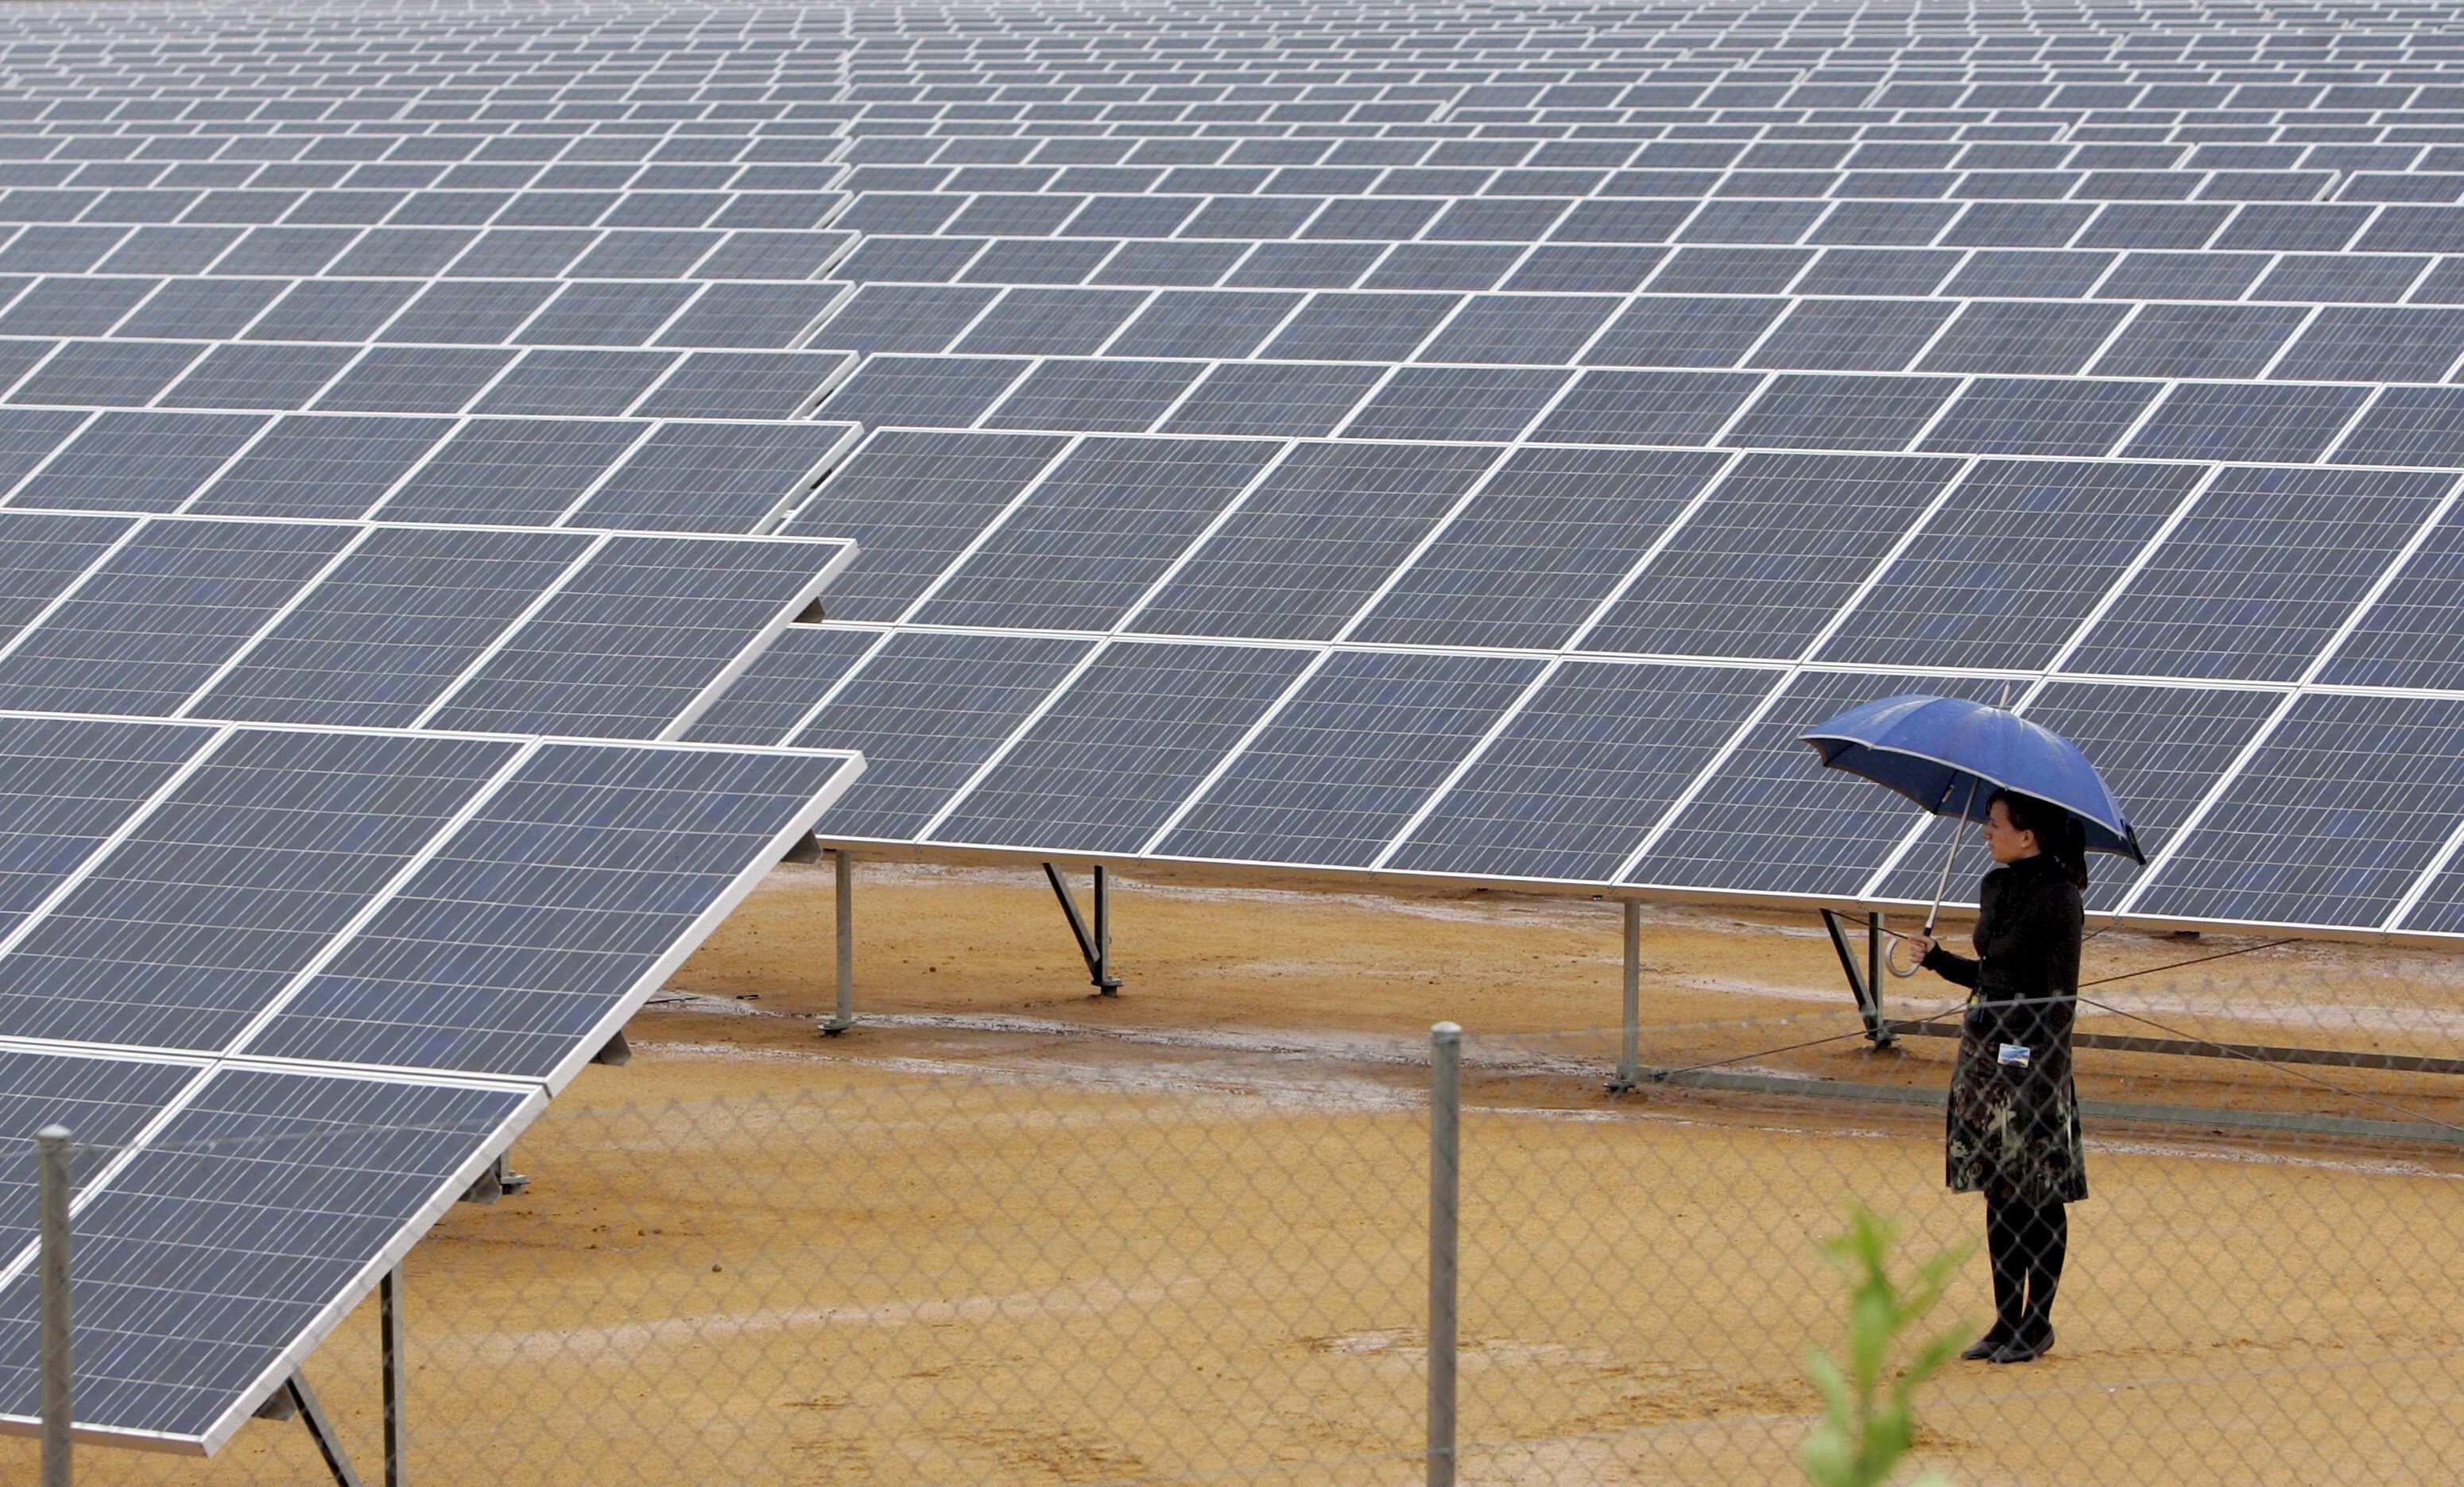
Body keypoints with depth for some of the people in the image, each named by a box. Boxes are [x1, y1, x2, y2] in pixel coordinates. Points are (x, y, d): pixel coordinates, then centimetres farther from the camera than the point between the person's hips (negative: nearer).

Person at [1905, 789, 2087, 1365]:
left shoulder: (2058, 900, -13)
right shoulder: (1995, 887, 10)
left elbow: (2061, 999, -14)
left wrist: (2043, 1075, -17)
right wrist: (1936, 958, 9)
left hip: (2031, 1056, -8)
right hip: (1984, 1051, 8)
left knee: (2040, 1198, 1)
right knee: (1999, 1193, 11)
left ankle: (2037, 1325, 9)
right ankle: (2006, 1322, 16)